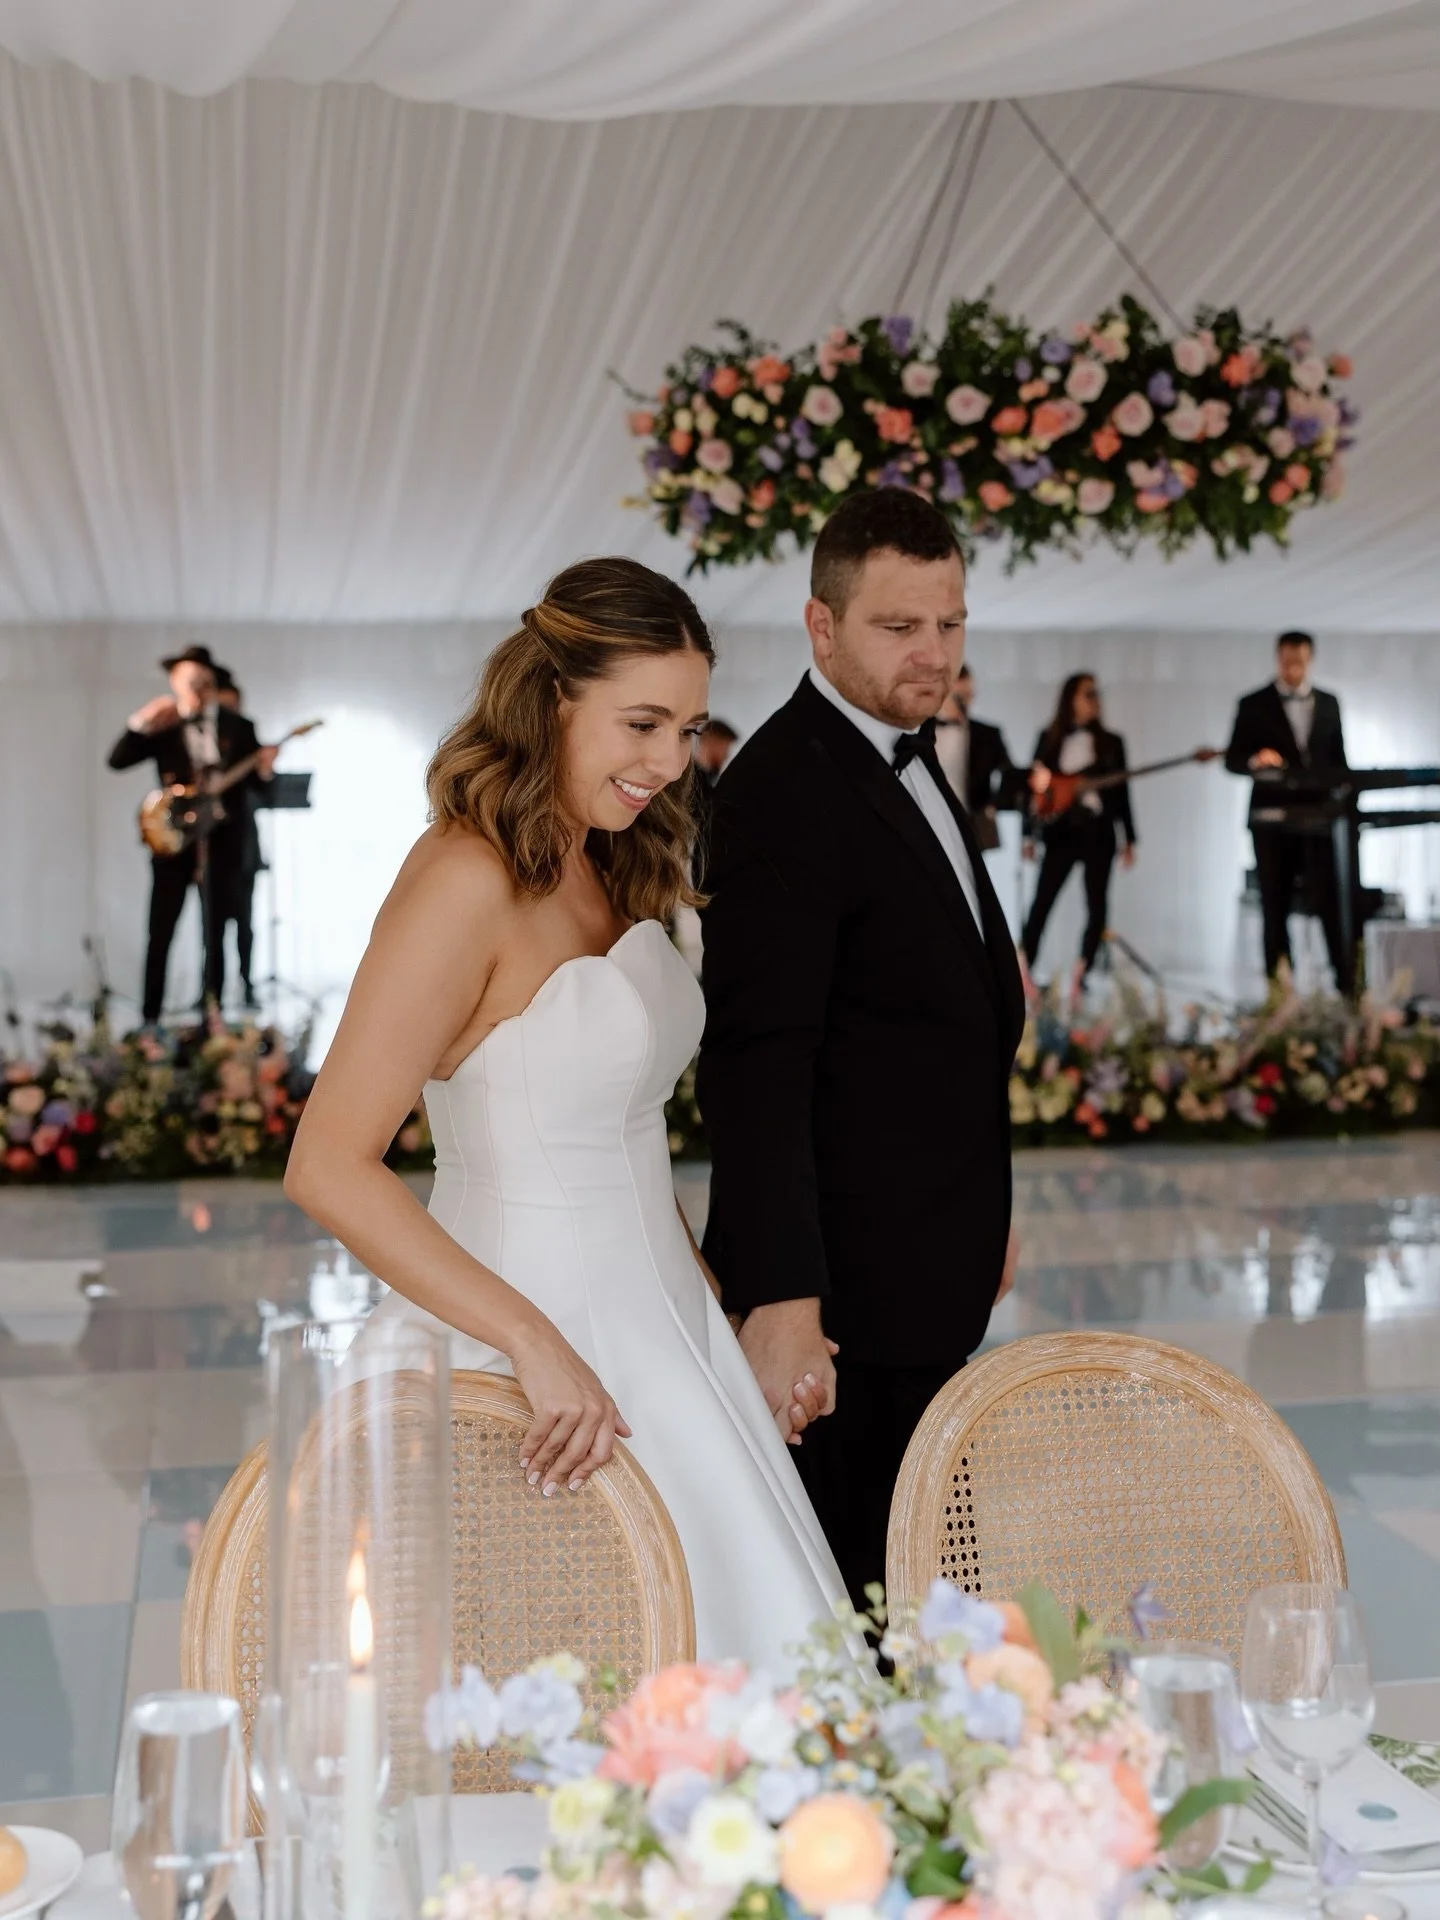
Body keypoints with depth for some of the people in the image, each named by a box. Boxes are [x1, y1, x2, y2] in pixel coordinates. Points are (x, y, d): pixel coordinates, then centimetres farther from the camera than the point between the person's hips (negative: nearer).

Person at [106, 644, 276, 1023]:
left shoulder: (237, 727, 6)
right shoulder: (162, 727, 4)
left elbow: (256, 779, 7)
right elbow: (117, 760, -5)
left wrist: (265, 769, -16)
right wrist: (141, 724, -19)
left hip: (220, 843, 1)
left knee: (214, 935, 6)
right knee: (160, 934, -1)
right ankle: (149, 1019, 5)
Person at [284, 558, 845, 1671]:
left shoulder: (606, 874, 10)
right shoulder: (469, 881, -17)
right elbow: (329, 1168, -21)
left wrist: (724, 1320, 10)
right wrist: (535, 1342, -24)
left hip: (657, 1321, 8)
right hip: (545, 1340, -8)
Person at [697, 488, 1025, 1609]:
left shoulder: (908, 758, 13)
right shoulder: (785, 790, -19)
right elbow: (758, 1065, -26)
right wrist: (780, 1298, -31)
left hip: (932, 1264, 9)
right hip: (852, 1279, -9)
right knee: (856, 1597, 2)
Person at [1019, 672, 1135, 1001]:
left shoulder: (1111, 742, 8)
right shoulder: (1050, 739, 6)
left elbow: (1121, 791, 8)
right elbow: (1035, 785, 7)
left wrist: (1128, 838, 5)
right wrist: (1030, 835, 2)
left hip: (1098, 830, 1)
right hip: (1061, 829, -1)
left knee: (1097, 903, -2)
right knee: (1042, 900, -7)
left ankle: (1080, 976, 4)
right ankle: (1023, 970, -2)